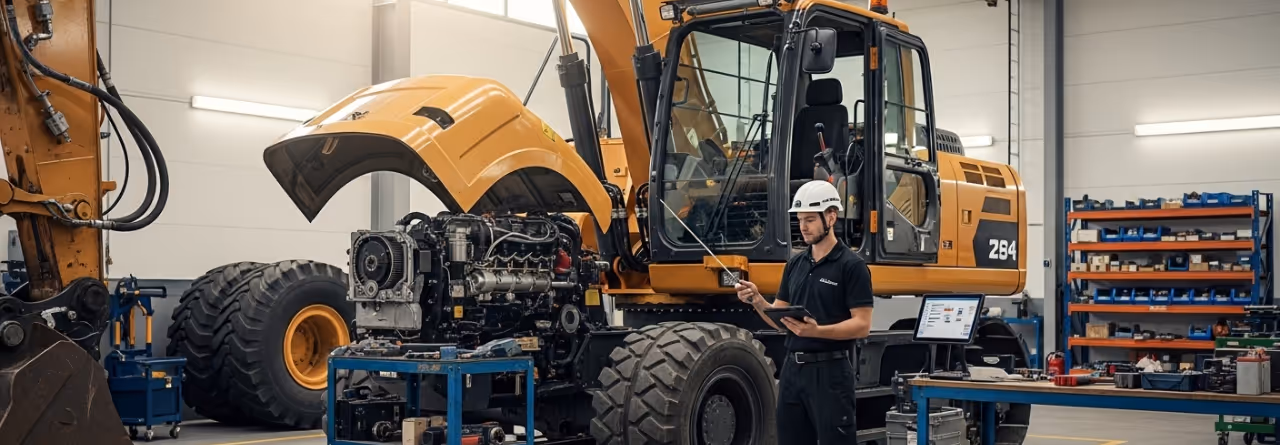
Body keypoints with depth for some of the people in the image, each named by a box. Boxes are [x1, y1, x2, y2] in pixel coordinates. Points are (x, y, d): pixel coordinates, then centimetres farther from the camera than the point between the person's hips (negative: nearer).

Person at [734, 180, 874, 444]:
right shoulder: (795, 265, 12)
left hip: (831, 372, -7)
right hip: (793, 369, 7)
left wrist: (817, 331, -27)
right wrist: (757, 302, -8)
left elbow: (862, 325, -13)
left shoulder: (852, 265, -8)